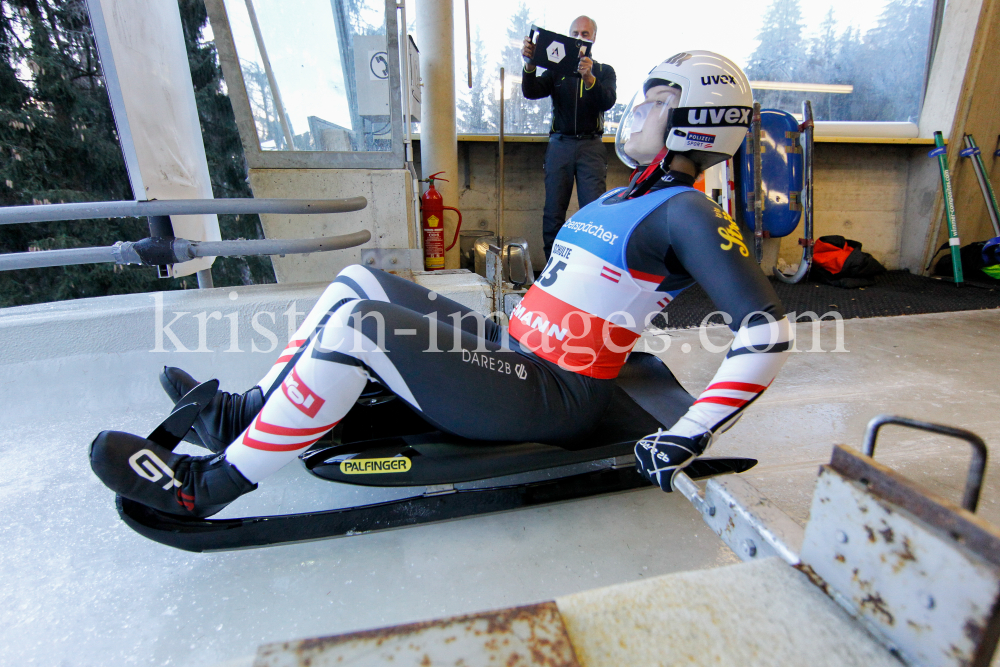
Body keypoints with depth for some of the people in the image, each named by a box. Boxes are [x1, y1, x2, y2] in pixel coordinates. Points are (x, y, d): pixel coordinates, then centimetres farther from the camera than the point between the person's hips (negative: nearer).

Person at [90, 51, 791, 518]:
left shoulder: (688, 211, -9)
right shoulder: (622, 199, 18)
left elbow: (768, 330, -15)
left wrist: (686, 439, -18)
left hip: (552, 401, -9)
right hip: (517, 355, 9)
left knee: (355, 324, -24)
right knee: (359, 282, 6)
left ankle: (207, 483, -3)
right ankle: (246, 412, 14)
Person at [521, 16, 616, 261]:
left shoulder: (604, 71, 16)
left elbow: (608, 101, -5)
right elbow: (531, 92, 2)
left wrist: (589, 78, -23)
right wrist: (530, 64, -17)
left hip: (591, 146, -1)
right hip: (560, 145, 1)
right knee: (553, 213, -3)